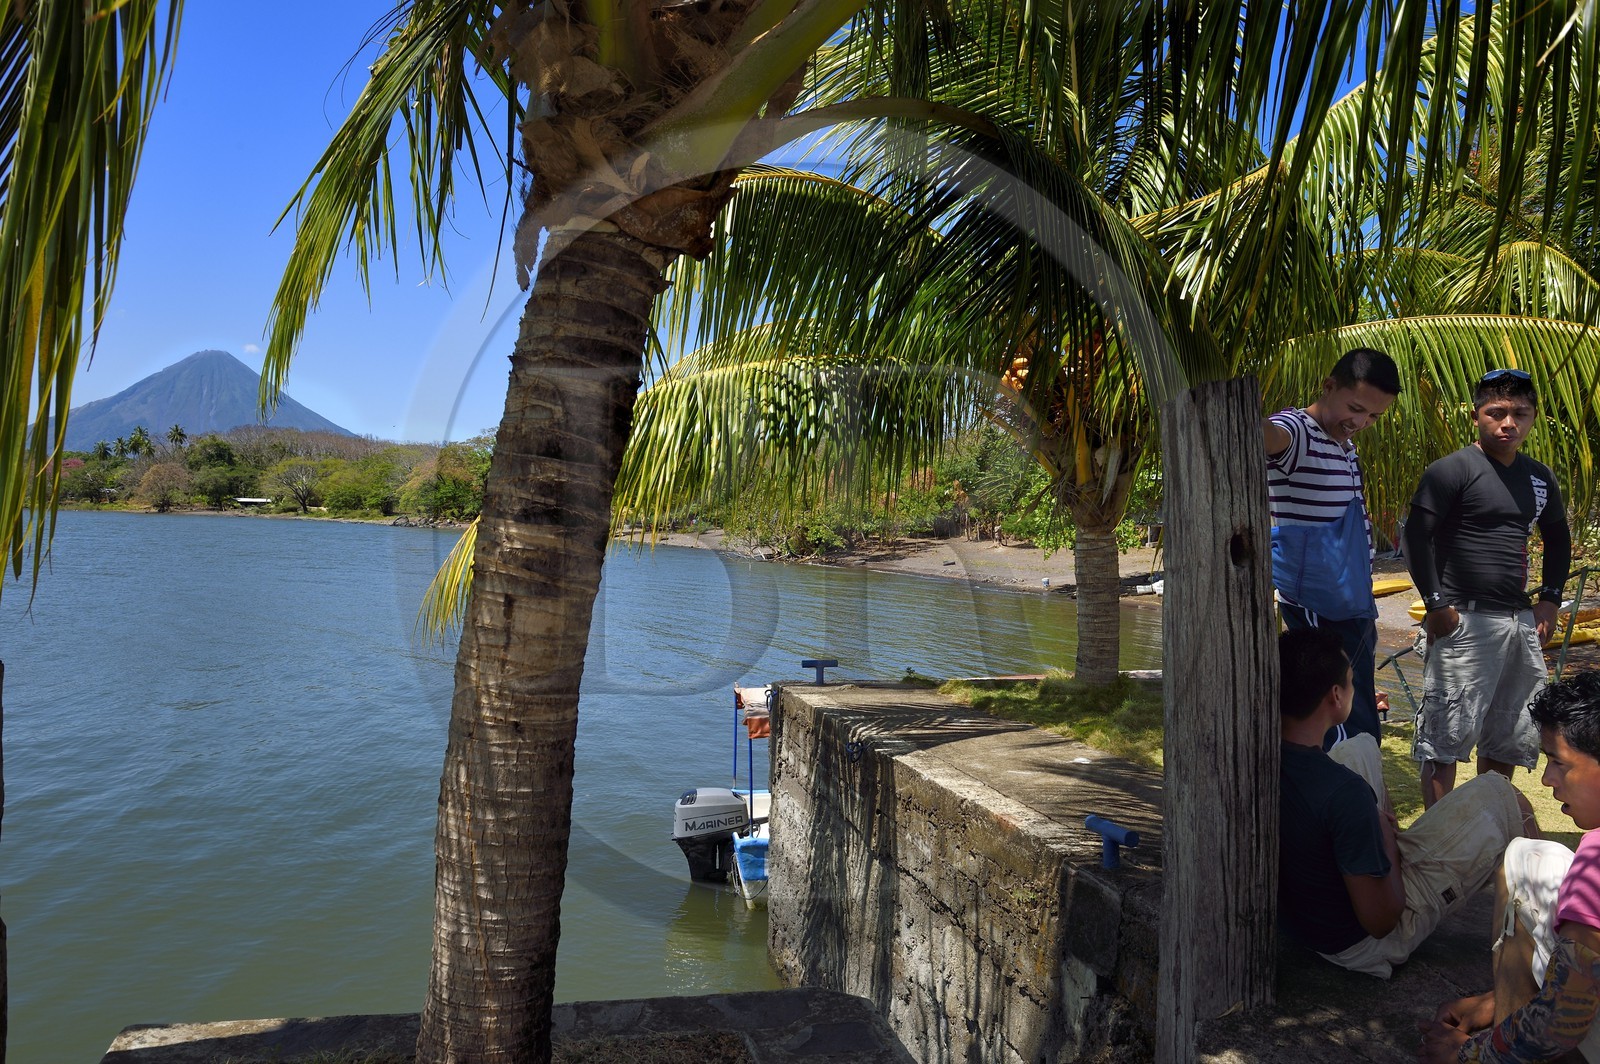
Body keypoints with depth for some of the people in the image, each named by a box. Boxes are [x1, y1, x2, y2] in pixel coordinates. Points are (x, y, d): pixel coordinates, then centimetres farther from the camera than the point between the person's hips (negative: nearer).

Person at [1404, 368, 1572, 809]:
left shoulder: (1540, 477, 12)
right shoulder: (1452, 470, -9)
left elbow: (1558, 538, 26)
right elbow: (1416, 535, -14)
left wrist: (1549, 599, 15)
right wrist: (1436, 604, -16)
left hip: (1521, 621, 7)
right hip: (1465, 621, -7)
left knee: (1509, 737, 16)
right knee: (1445, 737, -4)